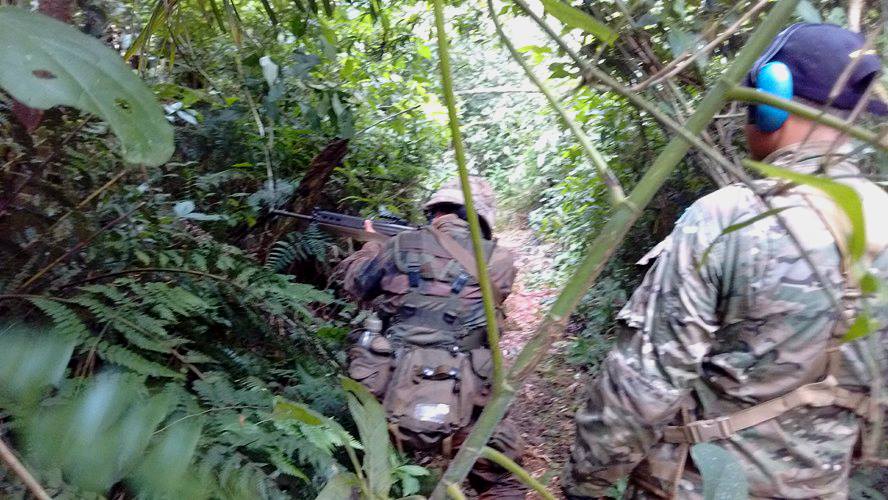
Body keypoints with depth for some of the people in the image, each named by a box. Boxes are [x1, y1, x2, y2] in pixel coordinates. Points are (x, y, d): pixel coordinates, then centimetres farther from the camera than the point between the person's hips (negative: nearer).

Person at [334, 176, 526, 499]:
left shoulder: (401, 245, 3)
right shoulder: (498, 261, -1)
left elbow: (353, 283, 20)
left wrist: (371, 244, 38)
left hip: (386, 405, 2)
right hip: (458, 415, -2)